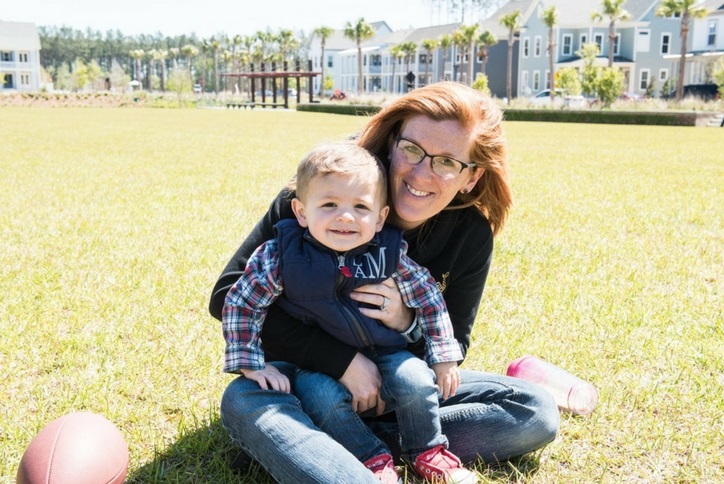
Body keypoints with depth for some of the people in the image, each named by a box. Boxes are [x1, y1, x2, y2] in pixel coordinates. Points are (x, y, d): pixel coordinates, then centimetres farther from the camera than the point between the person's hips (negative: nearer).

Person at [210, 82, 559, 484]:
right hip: (306, 370, -2)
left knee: (535, 412, -14)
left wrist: (407, 325, -26)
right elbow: (229, 295, -24)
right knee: (243, 402, -36)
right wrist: (343, 360, -30)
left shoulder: (470, 233, -12)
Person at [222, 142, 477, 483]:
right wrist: (252, 365, -12)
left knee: (415, 380, -19)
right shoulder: (281, 255, -19)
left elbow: (427, 296, 1)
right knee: (323, 400, -29)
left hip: (383, 355, 2)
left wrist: (444, 358, 2)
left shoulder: (389, 253, -12)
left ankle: (428, 452, 9)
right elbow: (240, 303, -8)